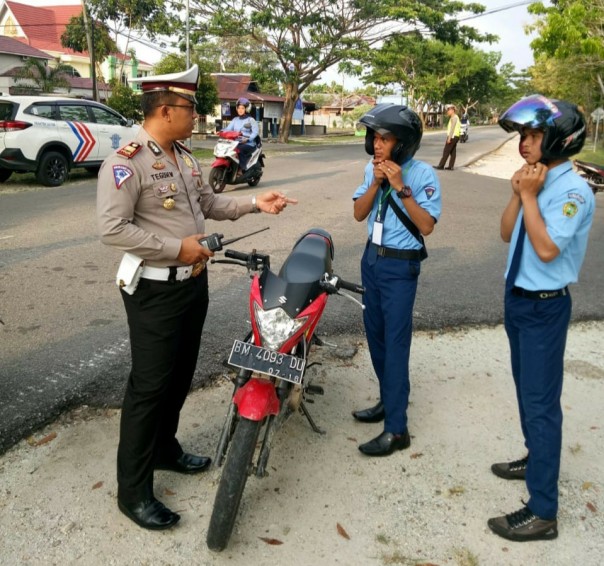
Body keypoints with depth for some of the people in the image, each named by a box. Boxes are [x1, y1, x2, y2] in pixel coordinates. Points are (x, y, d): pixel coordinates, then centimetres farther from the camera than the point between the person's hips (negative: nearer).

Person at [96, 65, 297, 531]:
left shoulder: (184, 158, 11)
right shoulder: (125, 162, -18)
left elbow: (210, 203, 19)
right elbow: (112, 228, -24)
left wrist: (254, 203, 6)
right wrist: (177, 248, -22)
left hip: (194, 281, 9)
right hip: (155, 289, -9)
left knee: (181, 375, 19)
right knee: (150, 384, -2)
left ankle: (165, 448, 39)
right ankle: (133, 491, 13)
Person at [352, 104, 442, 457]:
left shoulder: (423, 174, -15)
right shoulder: (372, 169, 4)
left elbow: (426, 225, -20)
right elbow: (359, 214, 0)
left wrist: (400, 188, -24)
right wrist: (376, 183, -13)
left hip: (401, 267, -7)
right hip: (371, 259, 7)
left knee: (395, 344, -6)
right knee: (375, 336, 15)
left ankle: (396, 429, 2)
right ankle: (390, 400, 34)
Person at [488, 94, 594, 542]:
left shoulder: (572, 191, -19)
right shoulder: (538, 181, 4)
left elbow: (546, 249, -27)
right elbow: (507, 234, 7)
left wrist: (530, 196, -21)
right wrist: (518, 193, -6)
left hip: (544, 306, -8)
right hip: (518, 299, 9)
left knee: (540, 403, -4)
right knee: (526, 389, 22)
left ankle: (543, 512, 6)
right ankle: (537, 458, 44)